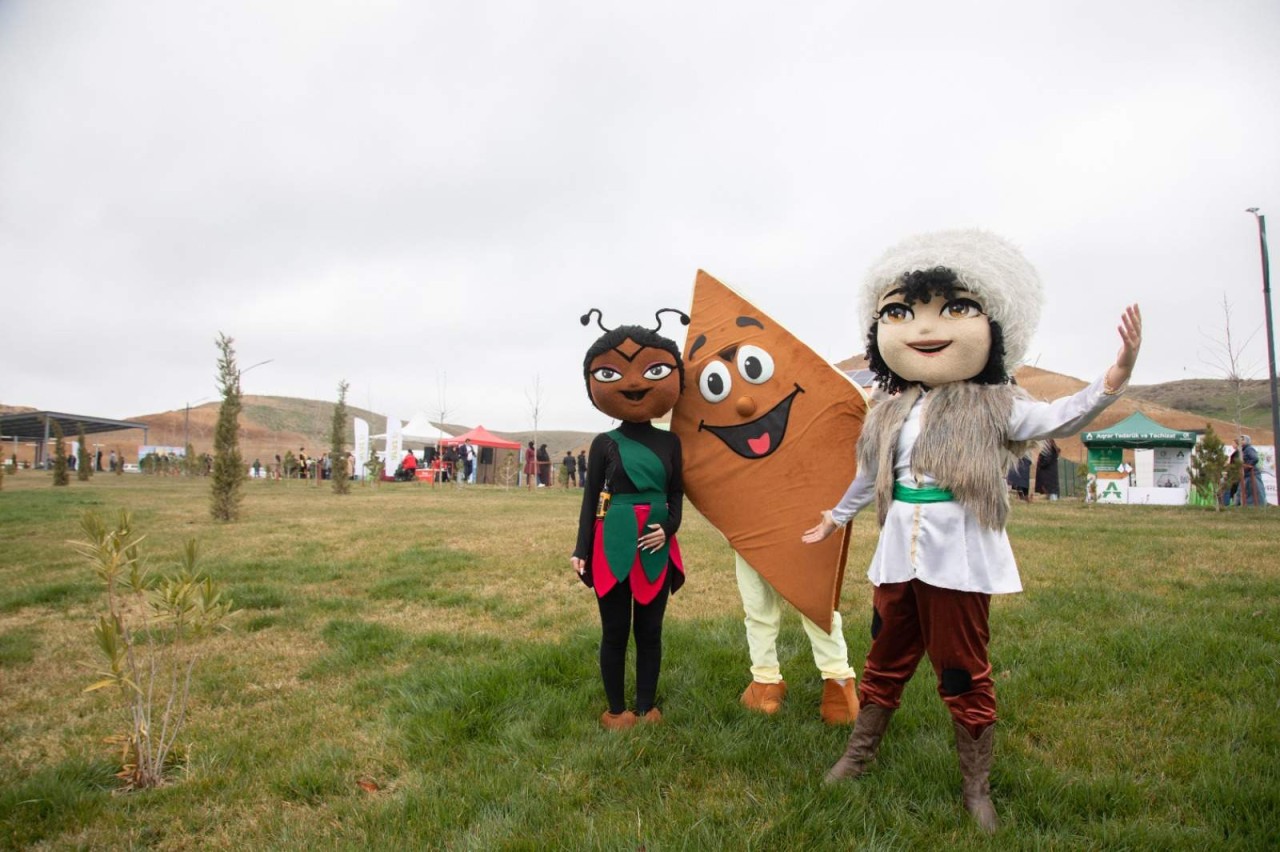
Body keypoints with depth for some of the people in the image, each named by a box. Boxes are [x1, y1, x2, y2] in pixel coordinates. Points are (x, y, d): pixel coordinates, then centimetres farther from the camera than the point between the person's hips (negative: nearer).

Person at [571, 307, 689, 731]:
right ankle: (617, 710, 21)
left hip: (656, 546, 2)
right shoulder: (604, 443, -2)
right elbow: (591, 497, 0)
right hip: (614, 543, -2)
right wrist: (581, 549, -5)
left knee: (649, 630, 11)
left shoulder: (669, 442, 4)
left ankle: (647, 707, 25)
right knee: (615, 631, 7)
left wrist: (668, 528, -10)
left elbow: (676, 493, 8)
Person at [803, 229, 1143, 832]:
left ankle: (976, 788, 25)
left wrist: (1111, 381, -34)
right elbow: (868, 478, 22)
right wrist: (837, 517, 32)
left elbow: (1055, 420, -17)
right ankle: (858, 755, 33)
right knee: (885, 661, 16)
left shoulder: (992, 407, -3)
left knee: (964, 673, 7)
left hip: (959, 561, -4)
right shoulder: (890, 415, 10)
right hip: (898, 557, 4)